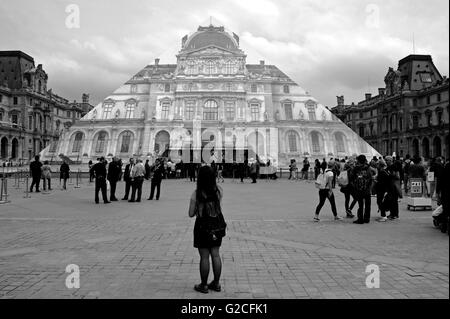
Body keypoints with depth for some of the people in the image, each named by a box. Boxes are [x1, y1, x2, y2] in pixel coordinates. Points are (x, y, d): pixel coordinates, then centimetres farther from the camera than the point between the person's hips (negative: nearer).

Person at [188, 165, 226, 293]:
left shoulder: (197, 193, -17)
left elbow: (191, 214, -10)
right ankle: (216, 283, 25)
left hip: (202, 226, -4)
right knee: (216, 255, 14)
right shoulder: (219, 190, -7)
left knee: (204, 257, 6)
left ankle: (204, 285, 18)